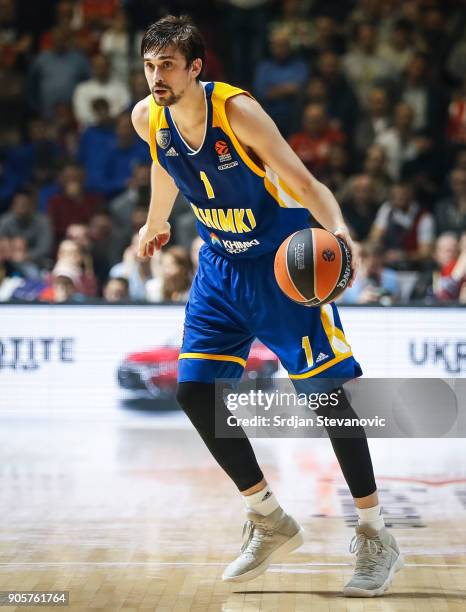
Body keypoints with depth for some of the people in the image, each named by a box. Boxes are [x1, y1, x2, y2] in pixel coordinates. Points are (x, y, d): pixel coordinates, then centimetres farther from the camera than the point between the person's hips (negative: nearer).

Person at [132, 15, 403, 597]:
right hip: (220, 265, 6)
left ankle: (376, 538, 3)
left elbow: (303, 183, -27)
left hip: (282, 260, -6)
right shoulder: (147, 118, -8)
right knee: (193, 389, -4)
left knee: (327, 391, -8)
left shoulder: (239, 111, -25)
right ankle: (270, 521, 12)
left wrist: (337, 229, -46)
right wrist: (155, 223, 31)